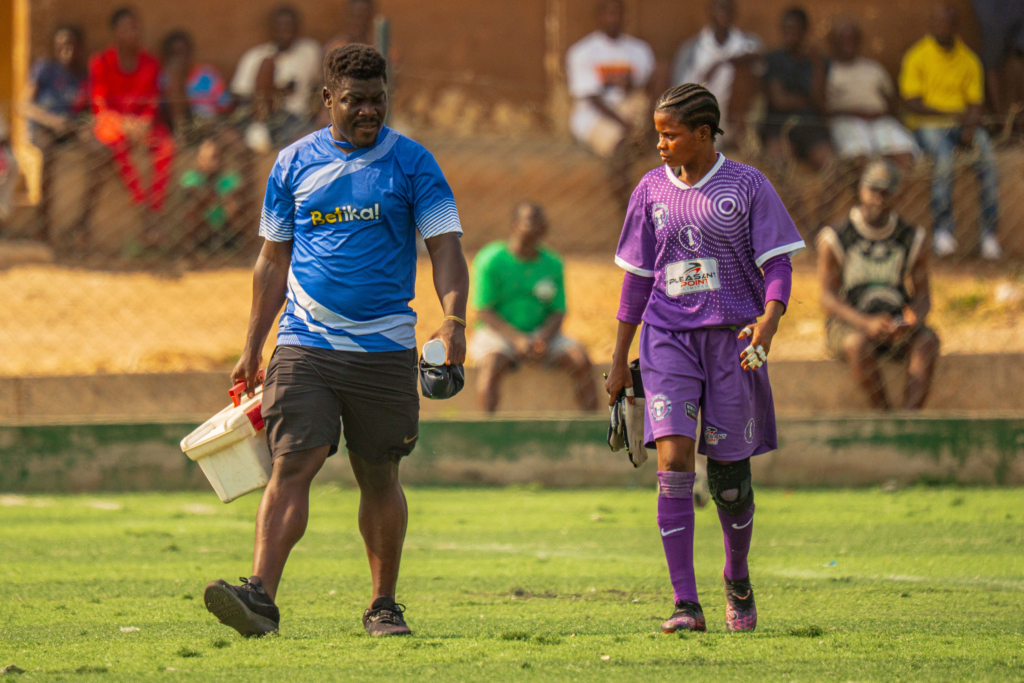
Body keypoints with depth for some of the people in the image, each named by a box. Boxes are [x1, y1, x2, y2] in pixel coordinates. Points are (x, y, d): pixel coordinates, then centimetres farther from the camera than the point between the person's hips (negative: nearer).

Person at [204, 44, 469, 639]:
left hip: (384, 348, -1)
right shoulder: (295, 164, 8)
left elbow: (446, 248, -4)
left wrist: (453, 321, -21)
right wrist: (253, 349, 12)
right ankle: (261, 598, -21)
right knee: (292, 466, -12)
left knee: (380, 478, 6)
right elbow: (274, 261, 15)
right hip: (304, 343, 1)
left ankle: (384, 607, 19)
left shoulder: (412, 163, 2)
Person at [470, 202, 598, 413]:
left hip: (540, 334, 4)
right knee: (493, 364, -37)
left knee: (579, 357, -21)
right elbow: (484, 312, -10)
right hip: (496, 334, -4)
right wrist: (518, 339, -23)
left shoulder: (552, 263, 5)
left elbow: (558, 313, 5)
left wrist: (543, 339, -18)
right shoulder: (490, 260, -8)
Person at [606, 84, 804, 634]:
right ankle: (685, 605, -16)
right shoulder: (652, 190, 8)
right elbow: (637, 278, 14)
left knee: (729, 475, 4)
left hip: (731, 338, -1)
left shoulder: (747, 186, -1)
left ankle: (738, 578, 33)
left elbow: (777, 265, -3)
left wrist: (768, 321, -22)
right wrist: (619, 360, 13)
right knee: (674, 463, -15)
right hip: (669, 339, 1)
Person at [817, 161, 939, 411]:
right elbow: (828, 298, -10)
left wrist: (912, 319, -21)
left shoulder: (913, 239, 4)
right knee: (859, 343, -38)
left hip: (897, 324, 3)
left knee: (928, 341, -29)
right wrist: (867, 323, -28)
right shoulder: (833, 240, -5)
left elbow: (923, 296, 4)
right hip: (848, 323, -3)